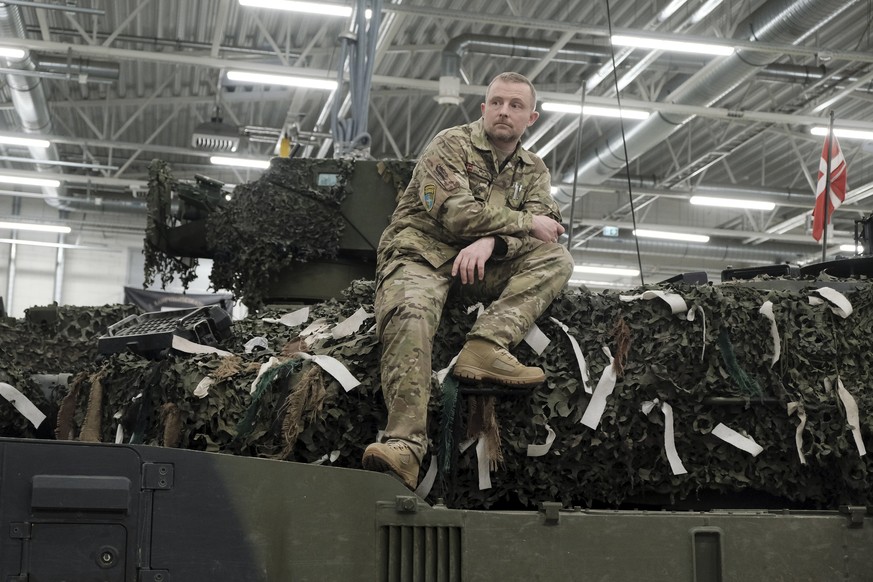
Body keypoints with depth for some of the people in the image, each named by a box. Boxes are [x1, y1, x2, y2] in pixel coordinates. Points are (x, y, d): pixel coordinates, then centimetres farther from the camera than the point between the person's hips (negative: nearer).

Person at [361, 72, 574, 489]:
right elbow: (456, 212, -15)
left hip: (482, 265, 5)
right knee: (410, 314, -36)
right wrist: (525, 223, -7)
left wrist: (490, 240, -21)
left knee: (557, 259, -15)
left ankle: (486, 346, -36)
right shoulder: (450, 145, 0)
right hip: (420, 253, -5)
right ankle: (404, 447, -49)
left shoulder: (534, 171, 18)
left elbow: (547, 226, -1)